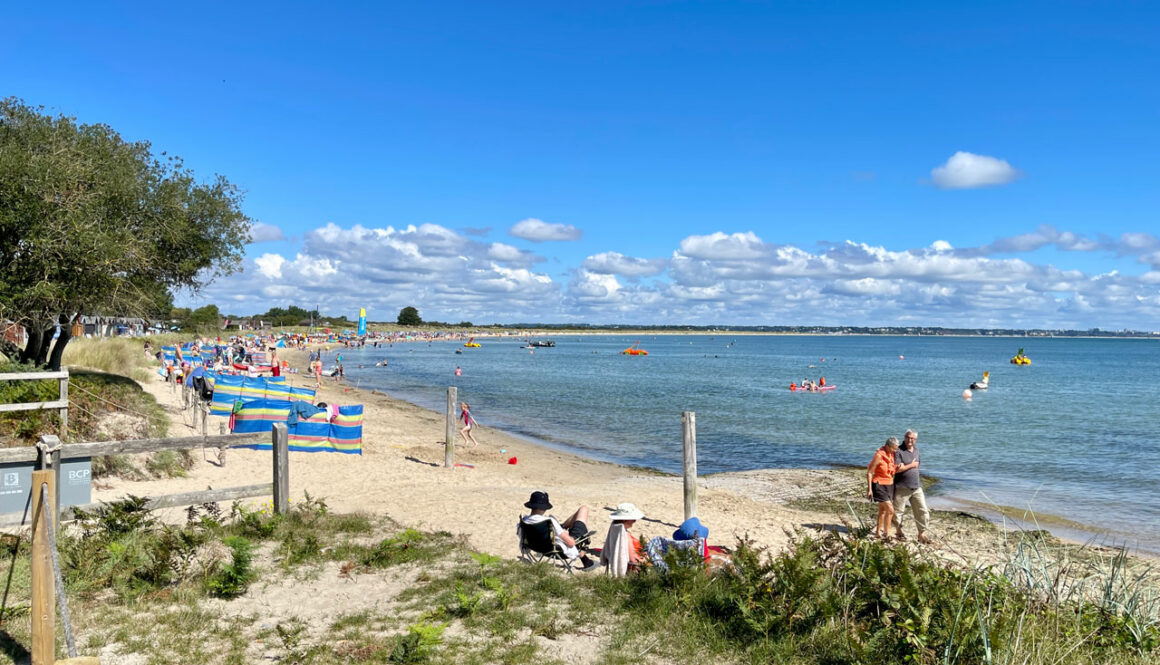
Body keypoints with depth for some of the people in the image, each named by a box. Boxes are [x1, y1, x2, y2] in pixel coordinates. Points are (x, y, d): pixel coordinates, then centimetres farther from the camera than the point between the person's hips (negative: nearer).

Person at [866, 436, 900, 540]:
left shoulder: (892, 455, 3)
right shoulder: (879, 455, -17)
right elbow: (869, 472, -14)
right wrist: (869, 489, -15)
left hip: (889, 485, 7)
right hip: (879, 486, -7)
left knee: (883, 510, 14)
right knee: (890, 510, -13)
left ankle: (878, 532, 25)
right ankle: (886, 534, -4)